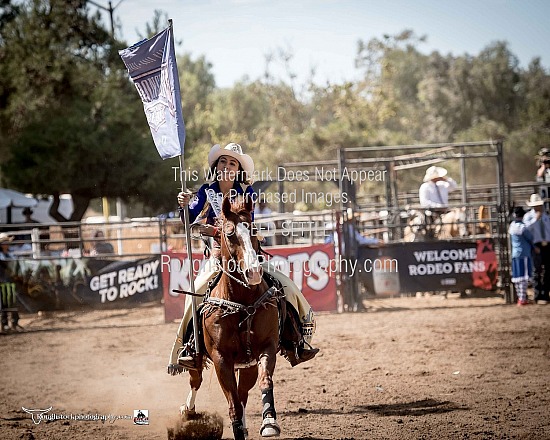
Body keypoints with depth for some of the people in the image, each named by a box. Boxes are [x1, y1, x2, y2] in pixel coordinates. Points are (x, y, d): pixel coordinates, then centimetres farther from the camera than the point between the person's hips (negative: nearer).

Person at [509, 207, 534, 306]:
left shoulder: (512, 225, 6)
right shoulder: (522, 227, -16)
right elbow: (531, 238, -4)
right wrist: (533, 247, 16)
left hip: (515, 254, 8)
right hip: (524, 254, -8)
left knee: (517, 277, 11)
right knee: (524, 277, -6)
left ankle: (520, 297, 17)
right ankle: (522, 299, -8)